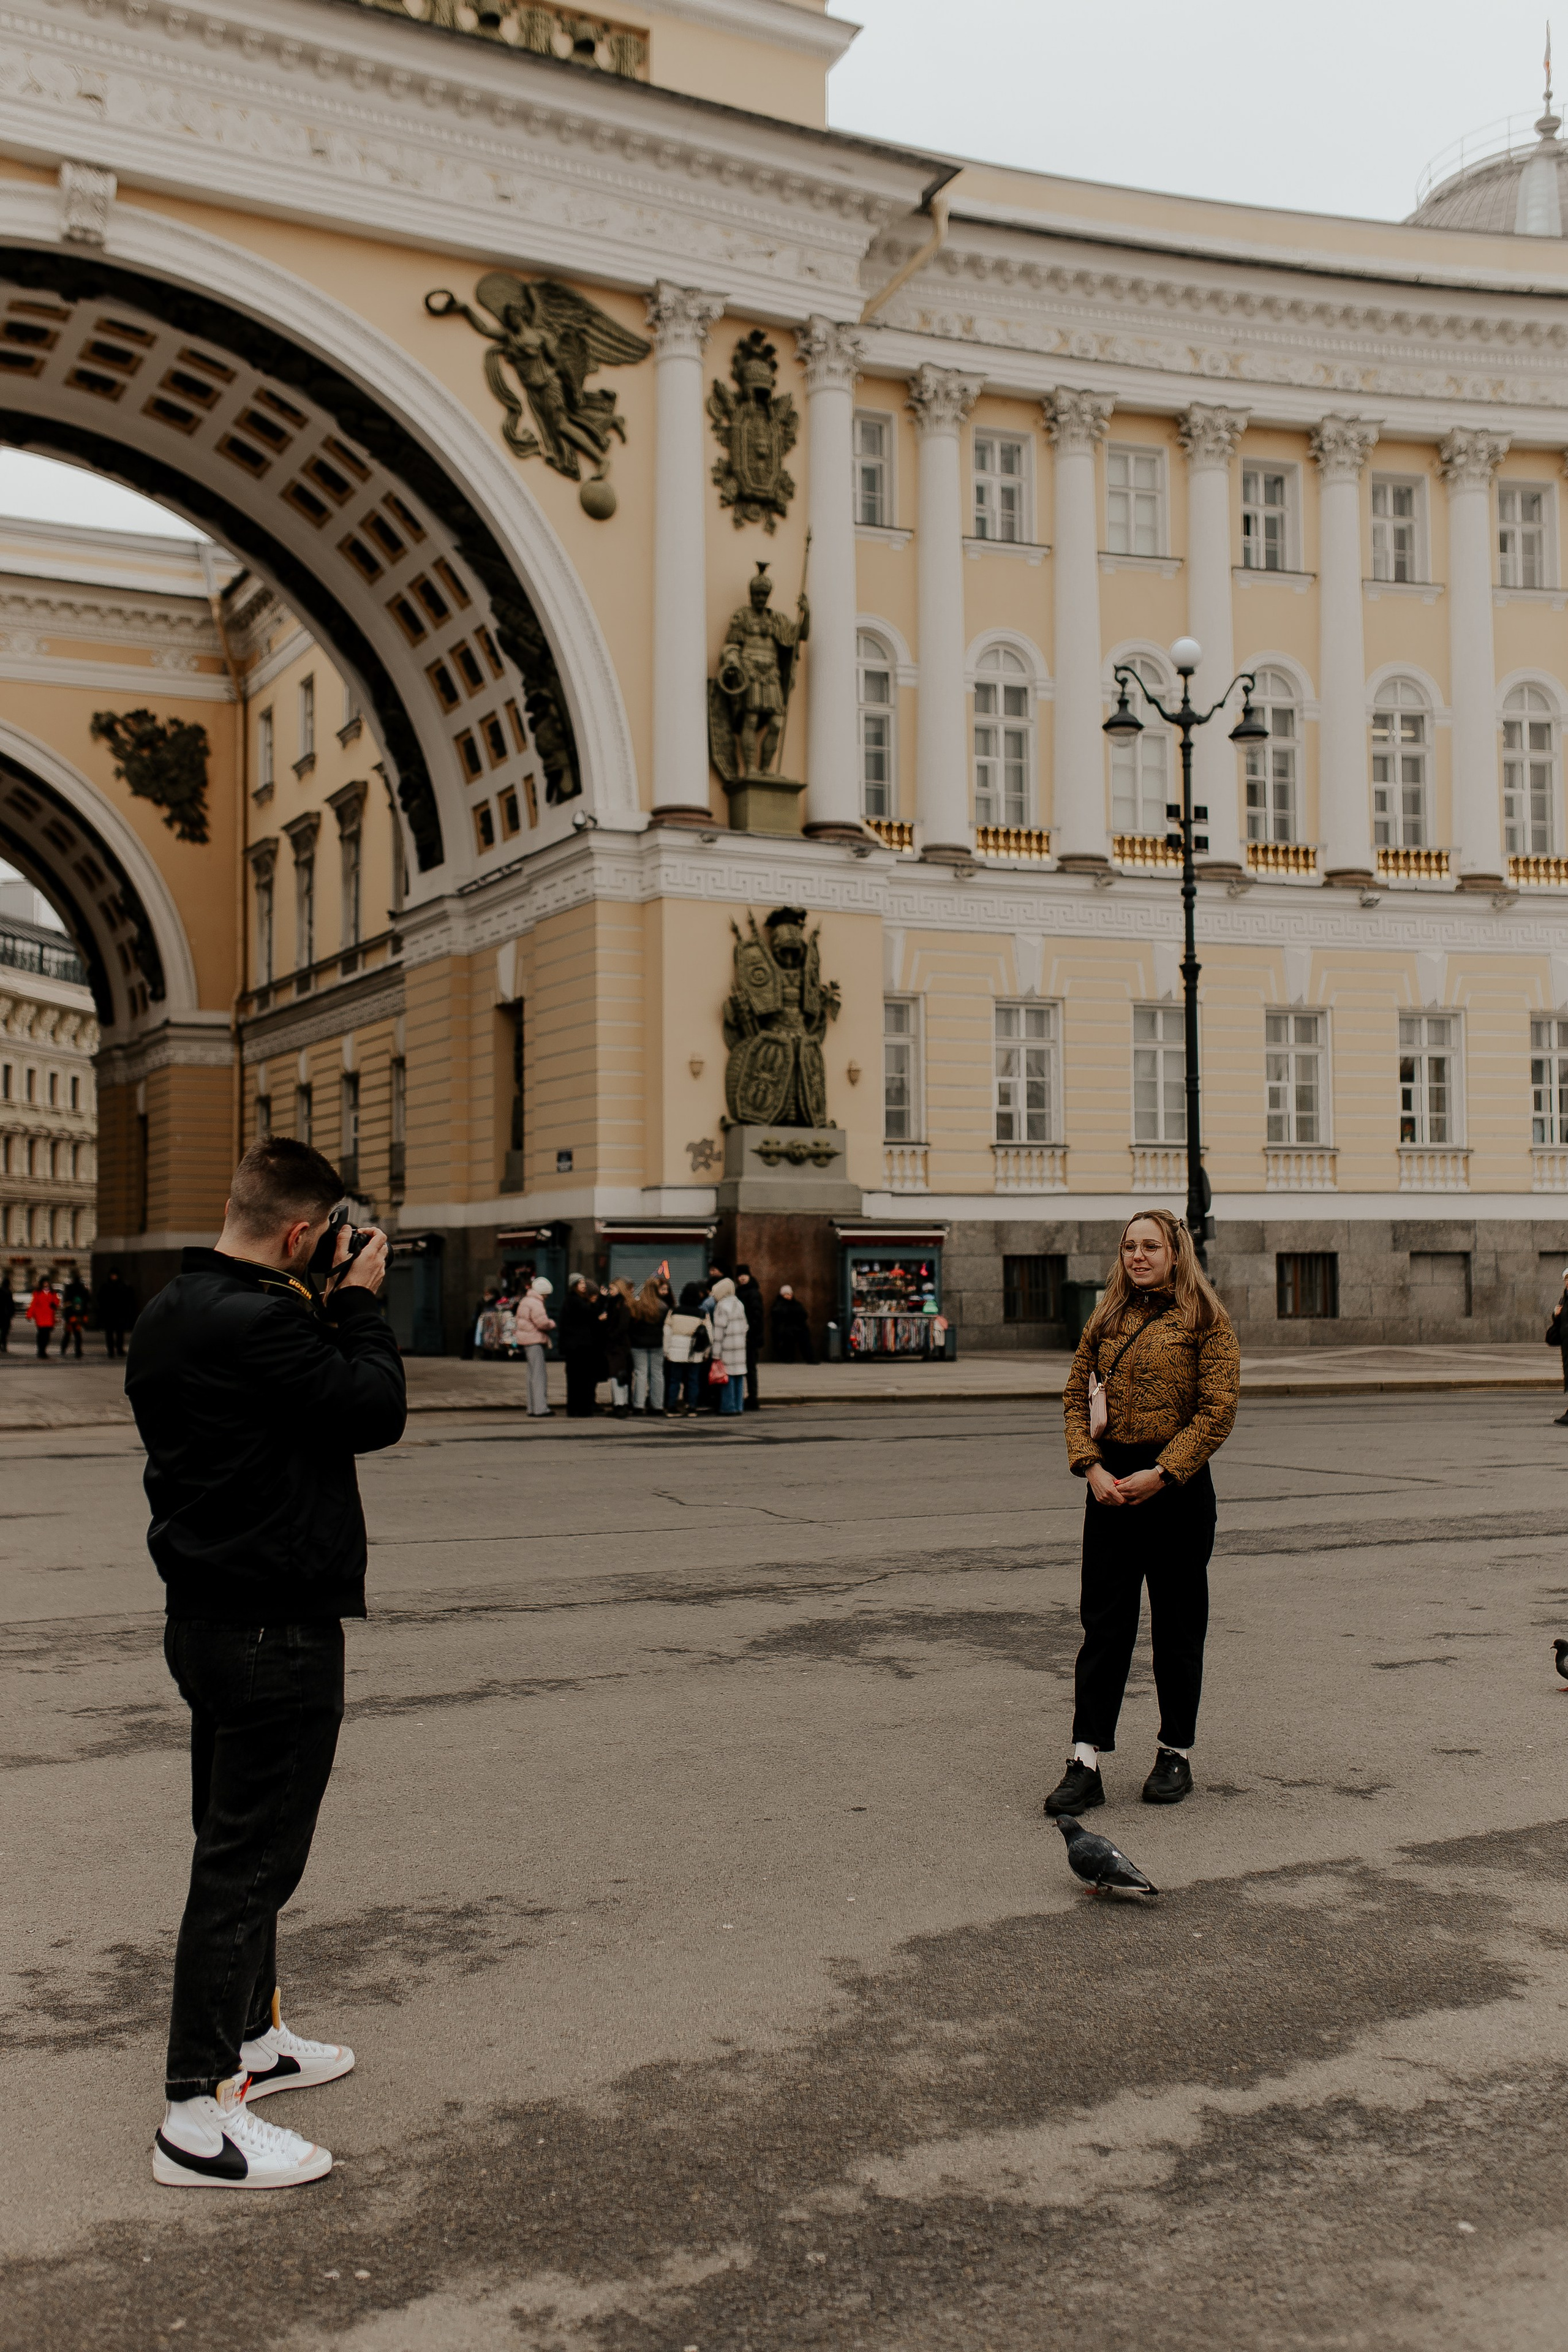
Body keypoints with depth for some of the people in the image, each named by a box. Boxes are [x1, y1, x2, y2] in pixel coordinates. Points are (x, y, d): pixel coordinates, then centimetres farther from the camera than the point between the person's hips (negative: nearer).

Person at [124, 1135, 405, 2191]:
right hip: (276, 1629, -10)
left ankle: (252, 2036, 38)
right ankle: (199, 2115, 4)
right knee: (249, 1858, -3)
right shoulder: (260, 1324, -24)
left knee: (241, 1841, 22)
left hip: (208, 1616, 10)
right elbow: (378, 1412, -18)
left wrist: (325, 1314, 7)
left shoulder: (168, 1316, 7)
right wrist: (360, 1304, -7)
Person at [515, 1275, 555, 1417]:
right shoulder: (535, 1303, -16)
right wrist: (551, 1324, -3)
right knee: (538, 1375, -10)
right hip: (535, 1342, -11)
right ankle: (539, 1409, -12)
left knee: (533, 1375, 14)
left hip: (528, 1342, 11)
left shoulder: (525, 1301, 18)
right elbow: (542, 1322, -24)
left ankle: (533, 1409, 18)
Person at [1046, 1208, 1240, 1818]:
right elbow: (1076, 1396, 9)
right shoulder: (1106, 1320, 10)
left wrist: (1159, 1475, -15)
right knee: (1103, 1624, 1)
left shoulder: (1205, 1321, -3)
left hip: (1177, 1487, -3)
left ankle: (1177, 1754, 22)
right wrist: (1091, 1468, -7)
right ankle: (1086, 1762, 1)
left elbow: (1218, 1410, -10)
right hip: (1111, 1485, 4)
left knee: (1178, 1625, 8)